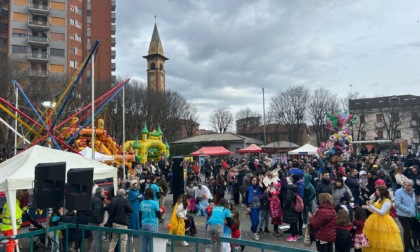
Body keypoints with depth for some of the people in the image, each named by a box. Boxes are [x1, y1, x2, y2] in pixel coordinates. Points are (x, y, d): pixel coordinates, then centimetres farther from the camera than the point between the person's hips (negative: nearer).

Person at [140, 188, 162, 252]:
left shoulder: (142, 203, 2)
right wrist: (160, 211, 16)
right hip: (152, 225, -4)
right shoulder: (154, 203, -11)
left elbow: (140, 215, 10)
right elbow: (159, 215, -5)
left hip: (144, 225, 5)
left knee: (144, 243, 11)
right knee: (152, 243, 3)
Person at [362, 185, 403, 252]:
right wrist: (367, 207, 6)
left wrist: (371, 206, -25)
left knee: (382, 240, -4)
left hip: (383, 222, -8)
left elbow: (382, 213, -21)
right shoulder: (378, 199, 14)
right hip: (375, 221, 8)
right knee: (374, 240, 9)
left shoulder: (387, 201, -13)